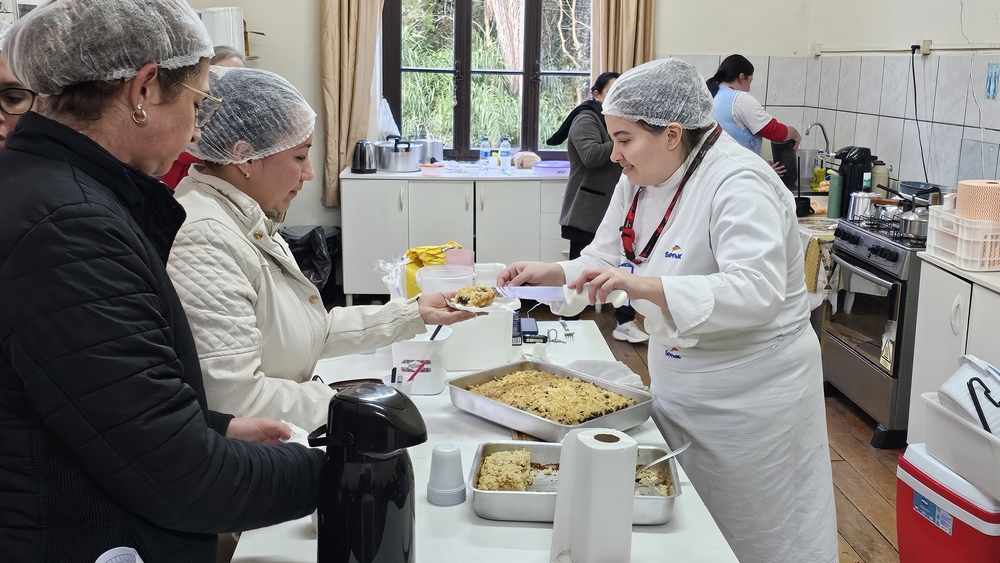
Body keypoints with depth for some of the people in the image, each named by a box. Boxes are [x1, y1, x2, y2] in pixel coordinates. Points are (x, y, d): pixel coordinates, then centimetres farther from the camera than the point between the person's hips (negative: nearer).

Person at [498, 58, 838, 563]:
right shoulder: (640, 181, 3)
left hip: (750, 397, -8)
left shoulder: (737, 184, -24)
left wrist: (644, 286, -41)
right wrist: (553, 274, -8)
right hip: (678, 383, 8)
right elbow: (606, 259, 12)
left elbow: (756, 292, -35)